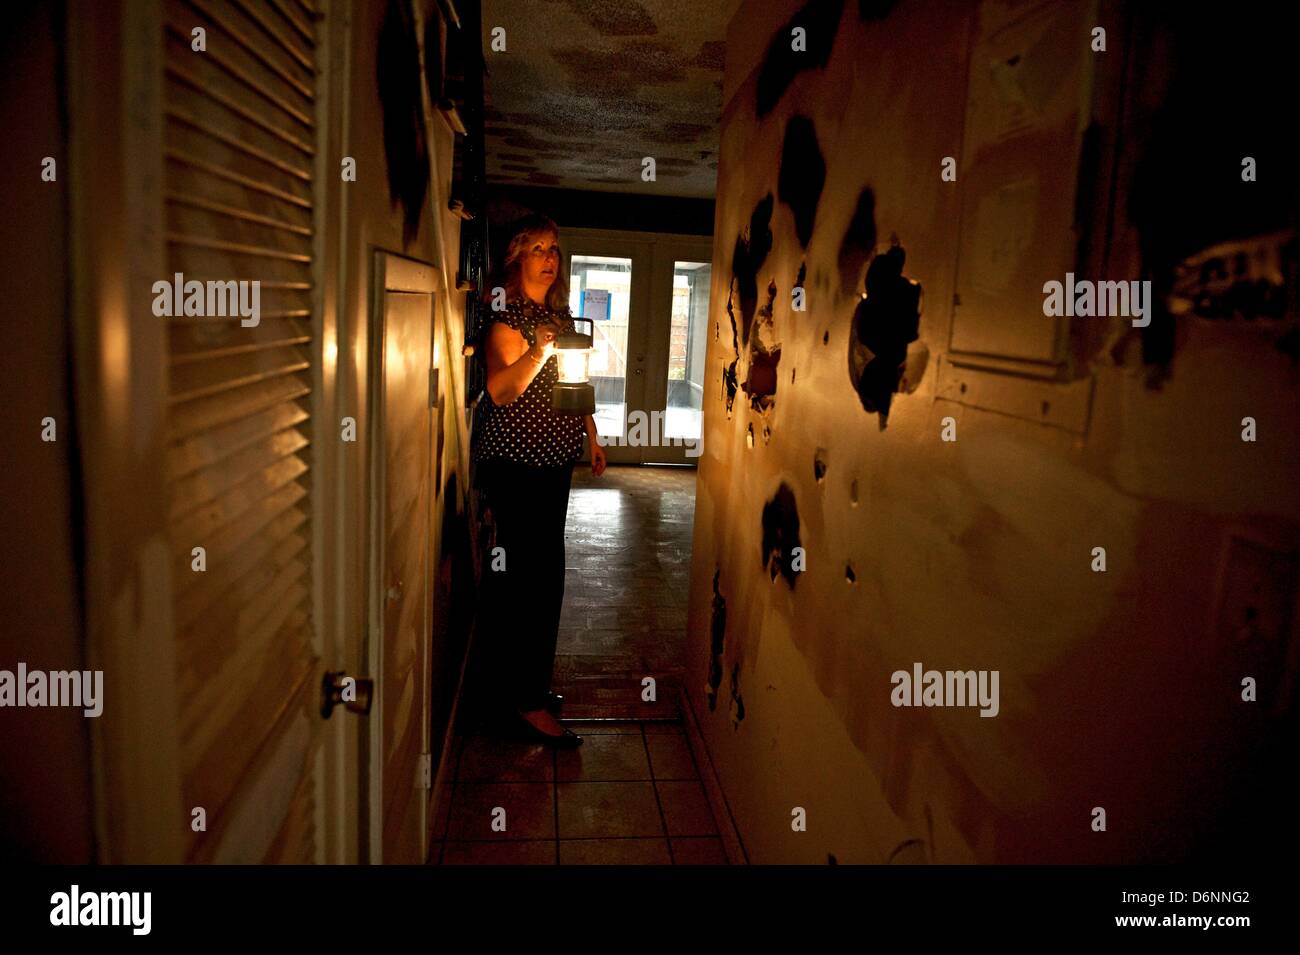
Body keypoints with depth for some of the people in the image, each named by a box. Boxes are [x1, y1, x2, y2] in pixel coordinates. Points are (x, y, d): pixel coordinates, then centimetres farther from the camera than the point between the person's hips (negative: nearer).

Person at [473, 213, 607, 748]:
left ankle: (528, 682, 27)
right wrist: (536, 352, -38)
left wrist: (591, 436, 22)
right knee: (536, 575, -9)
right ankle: (529, 704, 0)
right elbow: (501, 390, -24)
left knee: (540, 573, 13)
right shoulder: (506, 318, -11)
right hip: (515, 463, -8)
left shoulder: (560, 314, 15)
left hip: (555, 460, 9)